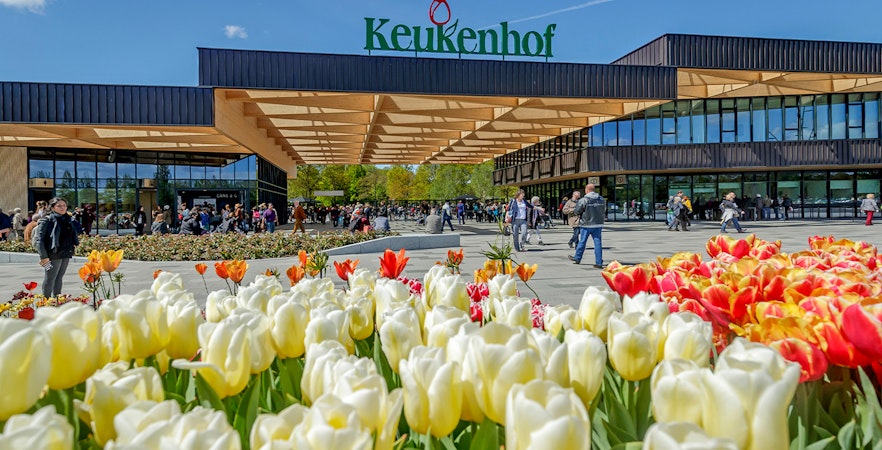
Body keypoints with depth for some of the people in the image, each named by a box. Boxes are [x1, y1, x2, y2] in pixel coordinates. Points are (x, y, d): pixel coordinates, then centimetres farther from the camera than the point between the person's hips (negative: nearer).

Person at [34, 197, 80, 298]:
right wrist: (43, 256, -19)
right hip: (54, 255, -7)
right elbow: (39, 239, -14)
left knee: (59, 278, 15)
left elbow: (73, 236, 23)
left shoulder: (67, 220, 13)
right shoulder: (47, 221, -9)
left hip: (66, 255, 7)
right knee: (50, 279, 0)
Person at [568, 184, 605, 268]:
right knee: (598, 243, 4)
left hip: (586, 224, -4)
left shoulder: (583, 200, -15)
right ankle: (599, 263, 3)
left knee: (582, 242, 10)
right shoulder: (602, 199, 4)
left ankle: (577, 258, 27)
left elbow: (576, 211, -9)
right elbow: (604, 211, 14)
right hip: (598, 224, 4)